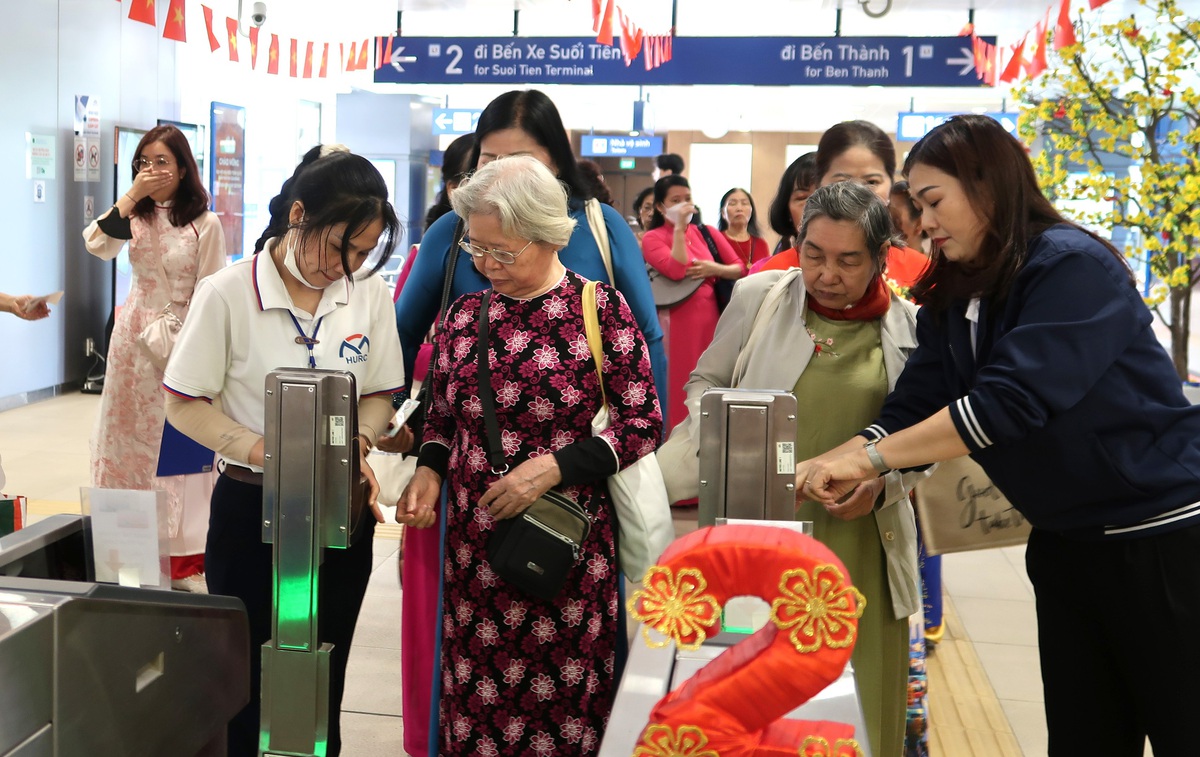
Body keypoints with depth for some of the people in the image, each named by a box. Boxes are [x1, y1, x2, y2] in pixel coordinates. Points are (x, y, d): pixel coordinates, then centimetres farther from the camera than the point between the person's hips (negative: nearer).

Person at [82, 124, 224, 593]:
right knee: (128, 441, 9)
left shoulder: (204, 224, -6)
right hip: (134, 339, 5)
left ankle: (183, 557, 6)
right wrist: (132, 194, -15)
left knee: (178, 450, -1)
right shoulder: (136, 216, 6)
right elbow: (96, 244, -12)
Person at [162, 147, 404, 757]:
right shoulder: (227, 293, -13)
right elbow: (185, 404, -8)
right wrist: (269, 453, -21)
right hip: (251, 506, -3)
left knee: (323, 683, 14)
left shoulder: (368, 293, -3)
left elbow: (379, 394, 7)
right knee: (245, 681, 9)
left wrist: (356, 446, -14)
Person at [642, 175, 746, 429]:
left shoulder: (708, 233, 13)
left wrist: (715, 269, -8)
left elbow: (740, 269, 10)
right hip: (676, 322, -4)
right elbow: (677, 271, -16)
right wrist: (679, 228, -11)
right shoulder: (653, 238, 1)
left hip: (711, 319, 4)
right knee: (679, 387, -2)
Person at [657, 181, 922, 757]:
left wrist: (882, 484, -7)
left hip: (858, 546, 1)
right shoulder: (758, 296, 1)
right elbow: (706, 382, 12)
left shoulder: (909, 327, 2)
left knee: (858, 708, 5)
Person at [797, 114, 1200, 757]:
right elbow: (910, 412, 0)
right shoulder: (950, 302, 6)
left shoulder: (1073, 267, -18)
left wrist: (868, 459, -28)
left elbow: (1012, 401, -29)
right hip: (1064, 543, 7)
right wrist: (827, 467, -17)